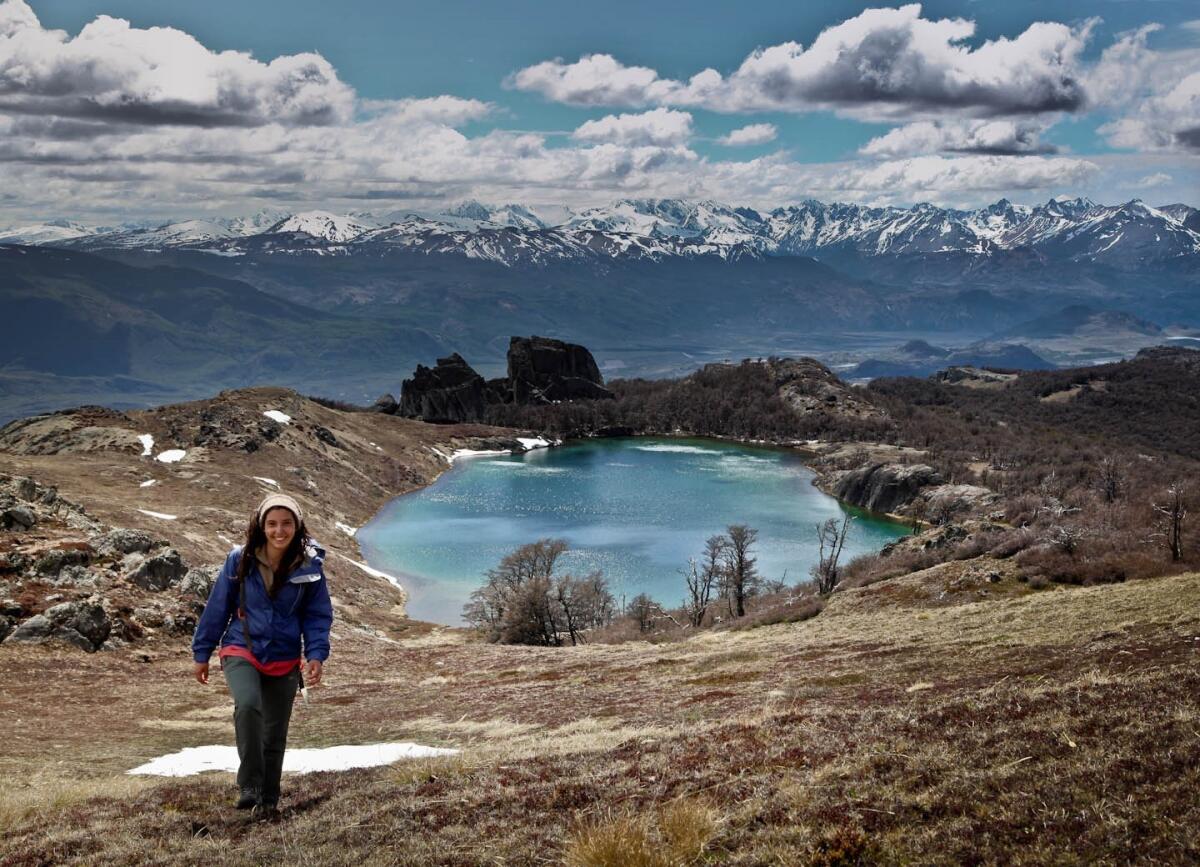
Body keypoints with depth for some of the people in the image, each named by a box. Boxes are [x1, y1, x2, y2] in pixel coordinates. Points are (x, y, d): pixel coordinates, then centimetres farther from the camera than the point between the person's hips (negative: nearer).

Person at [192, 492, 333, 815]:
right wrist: (202, 653, 6)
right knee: (248, 705, -30)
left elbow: (318, 615, 1)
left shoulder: (309, 567, -6)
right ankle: (248, 786, -22)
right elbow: (217, 607, 2)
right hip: (242, 651, -2)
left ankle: (268, 800, 29)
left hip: (284, 660, 2)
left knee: (275, 734, 10)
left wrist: (316, 654, -14)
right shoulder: (240, 560, -7)